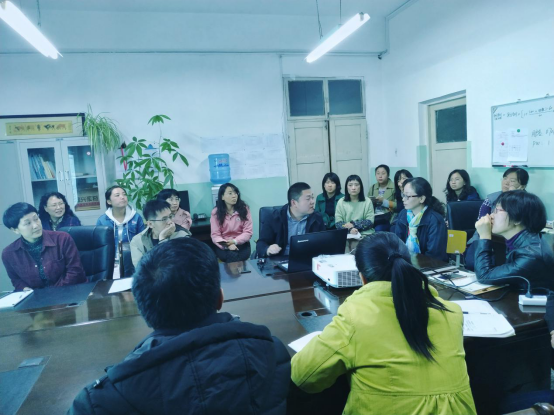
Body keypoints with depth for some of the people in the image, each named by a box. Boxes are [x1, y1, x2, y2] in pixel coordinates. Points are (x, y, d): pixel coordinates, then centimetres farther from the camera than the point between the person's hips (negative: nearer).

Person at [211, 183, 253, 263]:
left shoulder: (244, 209, -1)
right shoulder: (216, 212, -1)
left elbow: (248, 232, -3)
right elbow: (215, 235, -5)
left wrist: (235, 241, -20)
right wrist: (227, 245, -24)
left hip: (241, 244, 1)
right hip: (224, 246, 0)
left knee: (238, 257, -31)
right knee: (232, 256, -31)